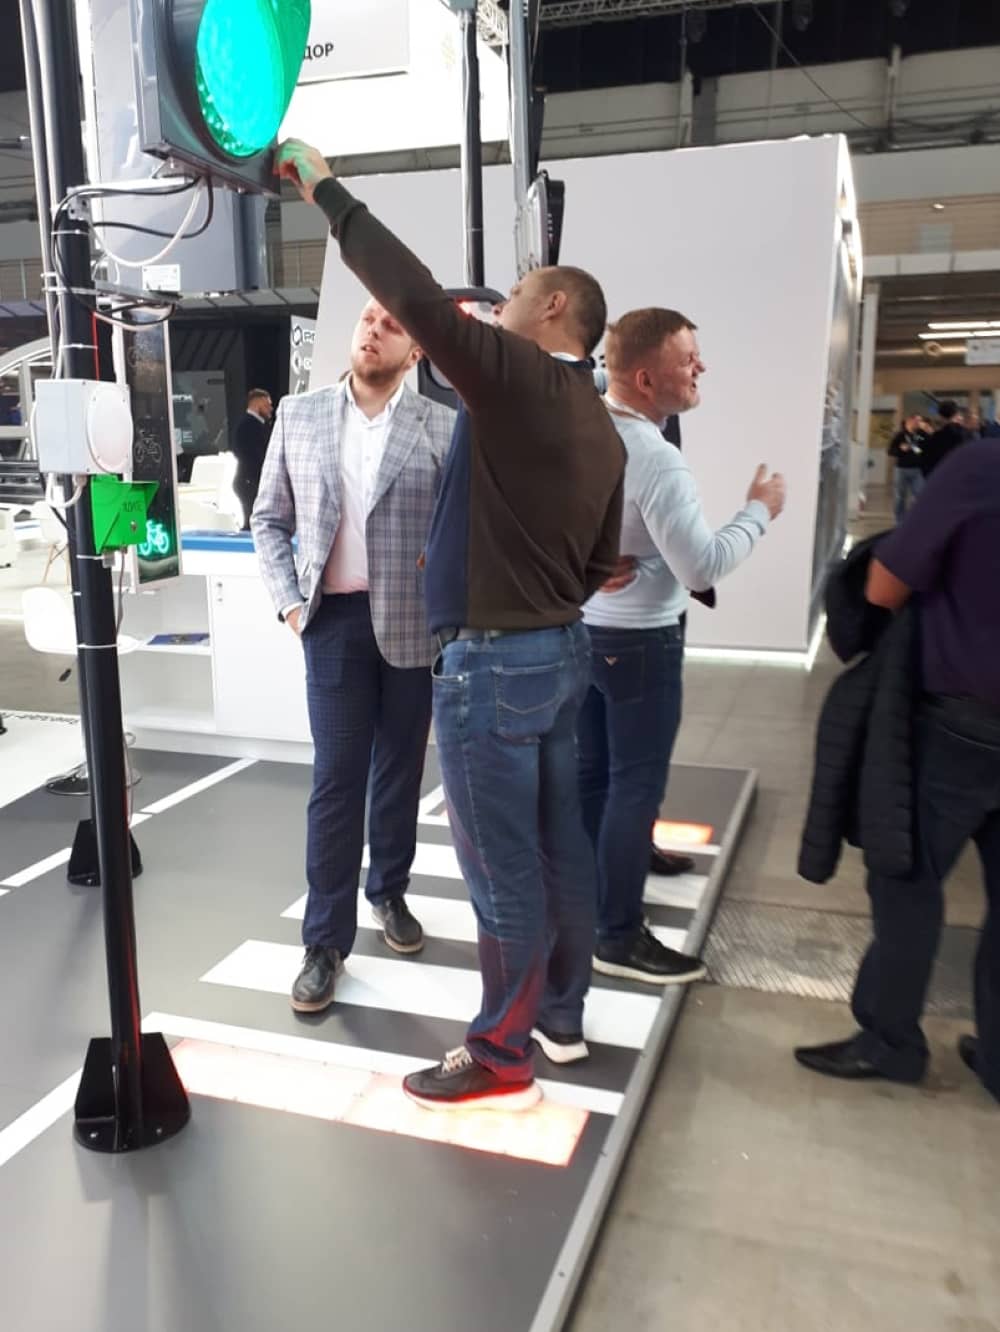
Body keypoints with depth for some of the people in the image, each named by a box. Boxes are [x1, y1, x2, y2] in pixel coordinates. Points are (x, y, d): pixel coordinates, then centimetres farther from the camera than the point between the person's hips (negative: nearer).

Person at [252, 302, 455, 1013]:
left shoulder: (444, 428, 0)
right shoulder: (299, 416, 5)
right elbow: (269, 520, 9)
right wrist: (289, 601, -1)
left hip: (414, 624, 0)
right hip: (335, 619, 0)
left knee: (400, 770, 13)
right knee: (336, 779, 1)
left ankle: (389, 892, 34)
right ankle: (326, 940, 11)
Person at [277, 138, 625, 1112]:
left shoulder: (518, 376, -12)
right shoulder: (599, 426, 13)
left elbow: (415, 298, -22)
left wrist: (326, 191, -10)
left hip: (494, 659, -9)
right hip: (561, 648, 9)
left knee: (502, 864, 1)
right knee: (557, 843, 16)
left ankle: (501, 1056, 15)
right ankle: (560, 1017, 31)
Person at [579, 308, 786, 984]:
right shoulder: (655, 458, -23)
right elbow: (703, 566, -23)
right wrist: (760, 511, -9)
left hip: (580, 625, 8)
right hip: (639, 639, -8)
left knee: (589, 774, 18)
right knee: (635, 788, 3)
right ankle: (619, 935, 14)